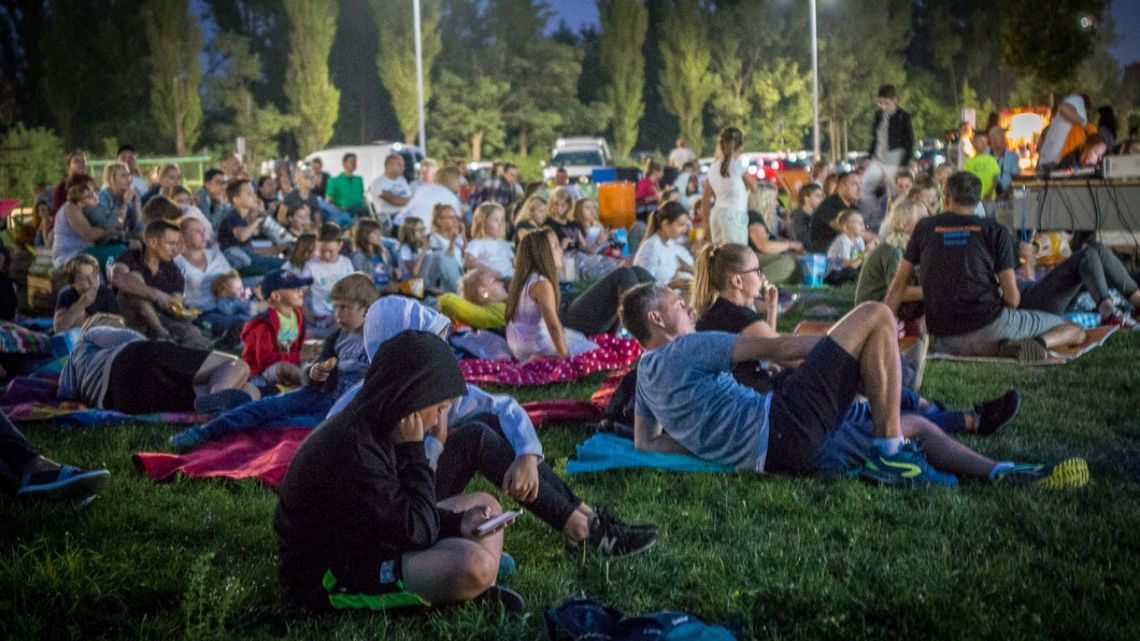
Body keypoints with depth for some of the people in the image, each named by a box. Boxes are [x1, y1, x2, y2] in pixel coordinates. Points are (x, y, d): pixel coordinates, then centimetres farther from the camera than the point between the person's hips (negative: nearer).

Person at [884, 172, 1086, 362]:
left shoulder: (925, 228, 10)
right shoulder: (994, 231, 3)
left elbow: (899, 283, 10)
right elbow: (1012, 298, 0)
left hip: (942, 341, 1)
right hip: (989, 326, -1)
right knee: (1075, 330, 13)